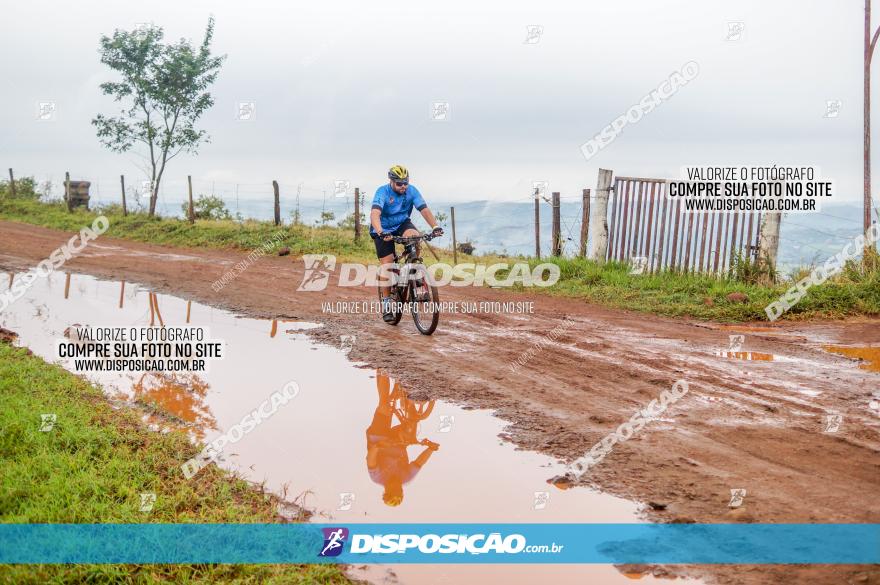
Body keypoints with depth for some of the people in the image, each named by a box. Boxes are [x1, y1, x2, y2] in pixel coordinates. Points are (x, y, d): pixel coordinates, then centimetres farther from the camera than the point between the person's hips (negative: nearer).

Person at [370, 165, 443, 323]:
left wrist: (435, 227, -39)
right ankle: (386, 303, 2)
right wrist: (380, 232, -56)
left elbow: (424, 210, -22)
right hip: (384, 230, -2)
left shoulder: (412, 191, -15)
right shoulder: (382, 192, -25)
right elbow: (374, 214, -39)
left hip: (402, 224, 2)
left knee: (414, 236, -31)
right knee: (387, 264, -9)